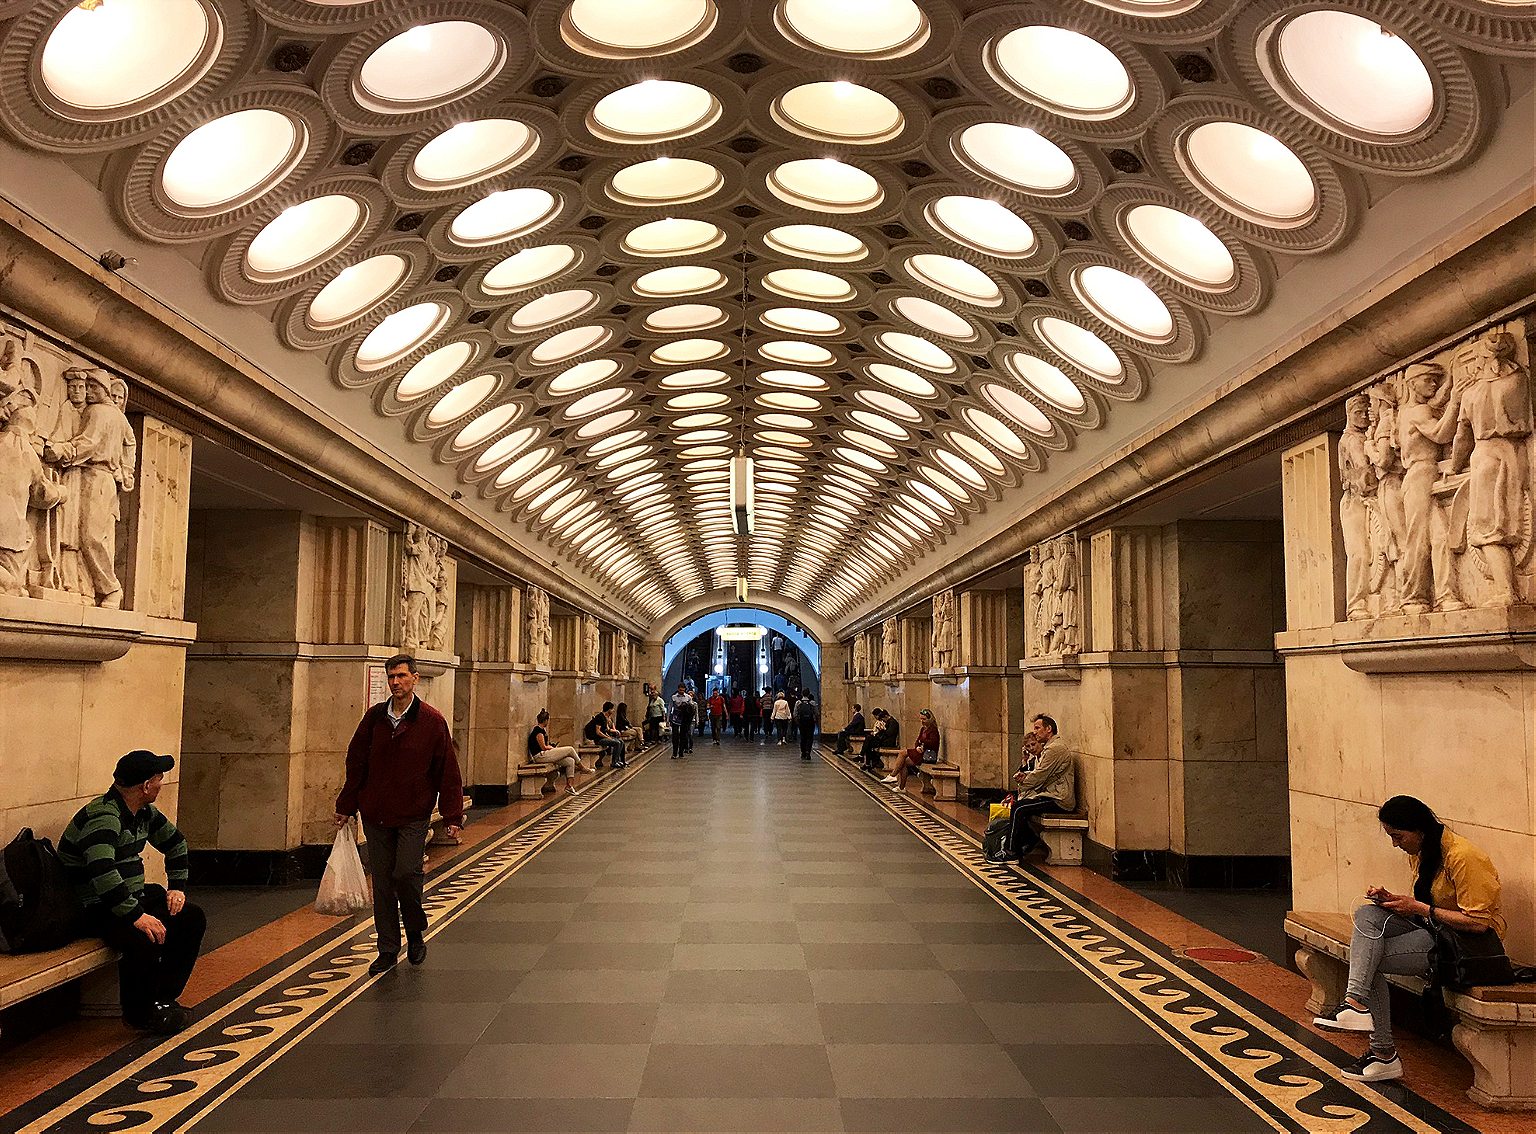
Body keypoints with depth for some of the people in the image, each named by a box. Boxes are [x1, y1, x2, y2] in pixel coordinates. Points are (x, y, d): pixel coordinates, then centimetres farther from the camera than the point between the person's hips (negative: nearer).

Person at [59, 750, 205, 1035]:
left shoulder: (144, 812, 7)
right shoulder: (103, 817, -24)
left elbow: (175, 843, 24)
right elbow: (103, 874, -37)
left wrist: (177, 887, 13)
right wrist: (136, 916, -38)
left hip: (133, 897, 10)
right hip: (95, 907, -10)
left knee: (192, 917, -2)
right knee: (146, 940, -33)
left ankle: (163, 998, 9)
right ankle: (138, 1014, -8)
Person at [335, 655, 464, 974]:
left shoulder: (432, 721, -6)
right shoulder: (374, 717, 3)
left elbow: (448, 772, -4)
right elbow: (355, 764, 12)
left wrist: (453, 816, -7)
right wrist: (345, 807, 13)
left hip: (413, 816, -3)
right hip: (376, 815, 3)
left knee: (406, 873, -12)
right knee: (381, 882, 7)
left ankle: (416, 932, 16)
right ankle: (388, 950, 20)